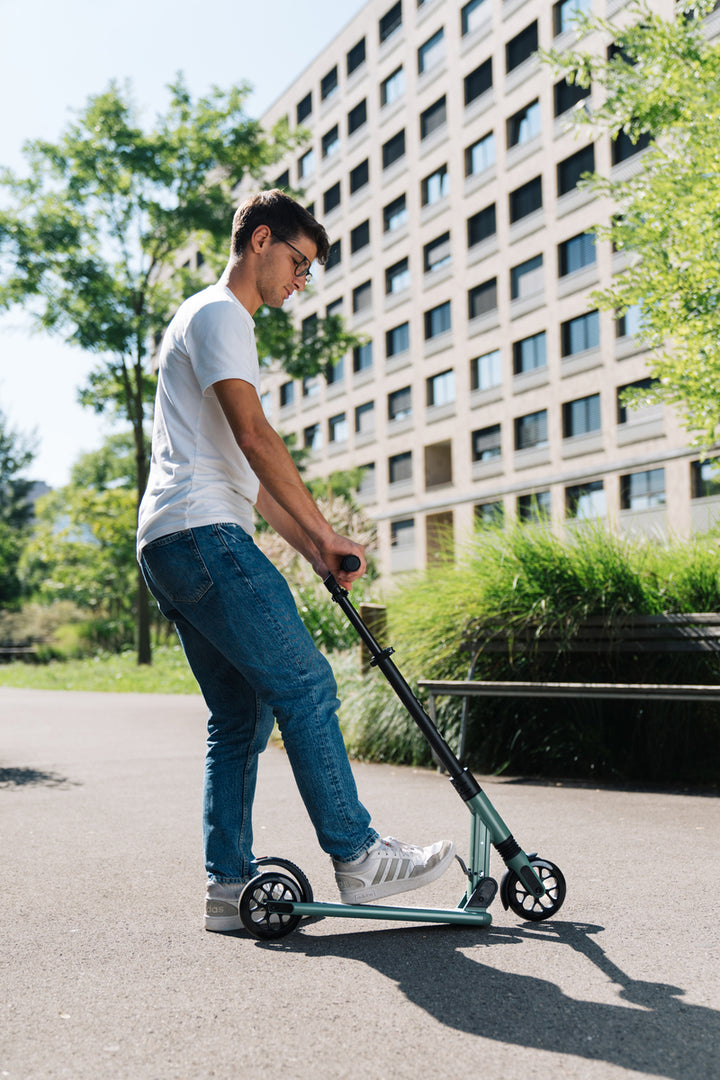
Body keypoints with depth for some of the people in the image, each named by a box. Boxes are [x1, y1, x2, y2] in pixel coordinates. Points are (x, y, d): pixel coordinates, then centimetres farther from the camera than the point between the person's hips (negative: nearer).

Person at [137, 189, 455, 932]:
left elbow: (243, 471, 27)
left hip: (172, 547, 11)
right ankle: (357, 858, -5)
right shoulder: (219, 314, -2)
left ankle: (229, 888, 9)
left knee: (240, 715, 8)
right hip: (202, 534, -11)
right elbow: (254, 436, -14)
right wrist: (323, 532, -10)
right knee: (305, 684, -10)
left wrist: (307, 545, 18)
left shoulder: (213, 321, 30)